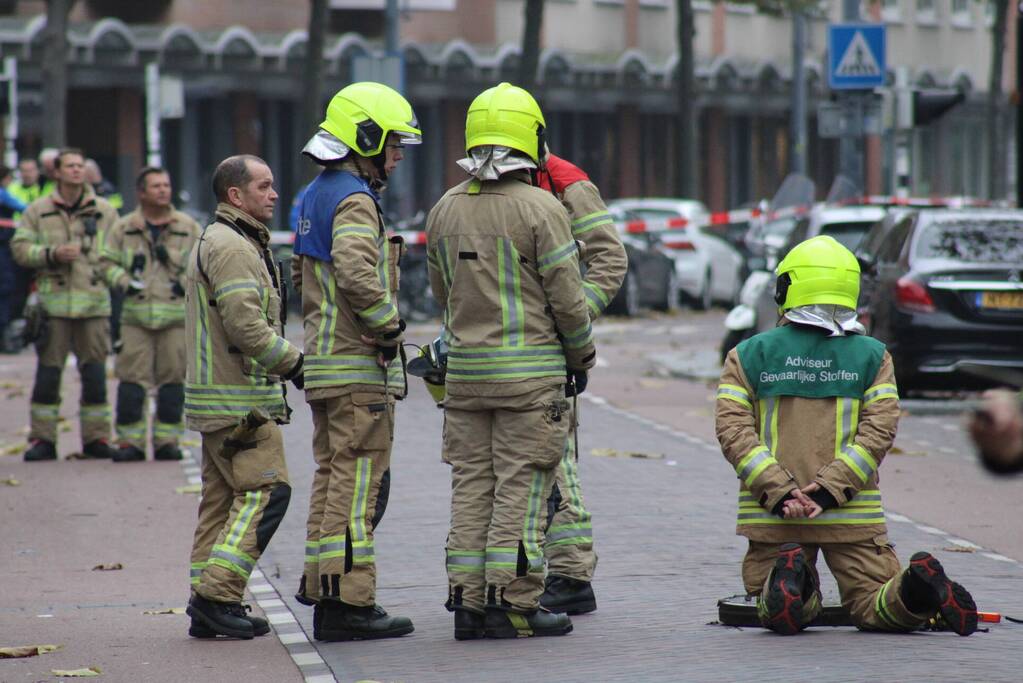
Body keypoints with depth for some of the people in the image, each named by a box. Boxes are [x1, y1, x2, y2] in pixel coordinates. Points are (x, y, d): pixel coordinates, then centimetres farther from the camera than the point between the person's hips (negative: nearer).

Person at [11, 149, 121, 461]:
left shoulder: (105, 212, 9)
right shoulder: (37, 211, 6)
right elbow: (20, 247, 3)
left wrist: (112, 277, -3)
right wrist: (52, 254, -11)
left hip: (94, 303, 1)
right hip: (53, 303, -1)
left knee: (95, 374, 3)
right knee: (47, 374, -1)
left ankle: (96, 438, 10)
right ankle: (42, 439, 5)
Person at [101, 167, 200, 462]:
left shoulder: (188, 228, 8)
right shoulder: (123, 229, 8)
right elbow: (107, 262, 9)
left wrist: (186, 282, -7)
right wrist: (124, 281, -8)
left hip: (176, 315, 1)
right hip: (136, 314, -1)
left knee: (173, 379, 1)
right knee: (132, 379, -5)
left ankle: (167, 440, 9)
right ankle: (129, 440, 0)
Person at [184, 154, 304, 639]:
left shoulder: (216, 241, 21)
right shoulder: (231, 247, -14)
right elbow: (246, 323, -23)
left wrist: (287, 362, 18)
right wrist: (295, 363, -14)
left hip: (218, 399, 11)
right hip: (238, 401, -11)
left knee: (223, 498, 10)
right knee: (265, 490, -12)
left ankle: (208, 608, 11)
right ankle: (217, 595, -15)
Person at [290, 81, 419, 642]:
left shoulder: (315, 197, 16)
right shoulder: (354, 200, -15)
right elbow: (357, 273, -31)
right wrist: (388, 325, -18)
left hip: (323, 361, 10)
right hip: (359, 366, -10)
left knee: (331, 477, 15)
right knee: (356, 483, -8)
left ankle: (321, 586, 19)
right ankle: (348, 602, -8)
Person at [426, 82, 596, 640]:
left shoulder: (445, 209, 7)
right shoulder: (540, 208, -11)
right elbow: (567, 296, -10)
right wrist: (582, 357, 4)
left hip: (465, 367, 5)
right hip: (531, 370, -5)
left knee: (471, 484, 8)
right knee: (521, 488, -3)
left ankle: (467, 601, 9)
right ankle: (512, 604, -4)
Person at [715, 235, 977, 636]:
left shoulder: (748, 355, 6)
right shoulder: (872, 356, 8)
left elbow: (734, 430, -4)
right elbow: (879, 429, -3)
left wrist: (778, 491, -11)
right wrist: (831, 488, -10)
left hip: (772, 519, 0)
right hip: (854, 519, 0)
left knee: (780, 615, 11)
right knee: (874, 607, 6)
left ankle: (789, 580, -23)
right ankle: (920, 589, -27)